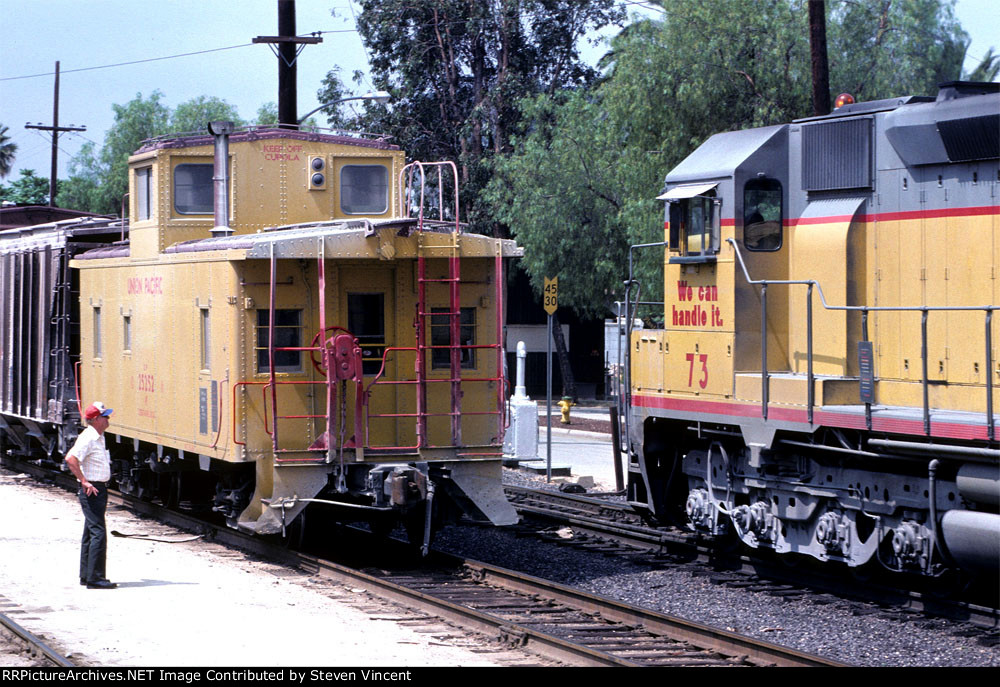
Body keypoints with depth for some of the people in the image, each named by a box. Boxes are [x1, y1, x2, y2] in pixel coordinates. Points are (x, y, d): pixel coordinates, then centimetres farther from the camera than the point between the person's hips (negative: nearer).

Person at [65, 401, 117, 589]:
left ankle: (86, 576, 21)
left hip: (99, 489, 10)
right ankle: (94, 578, -12)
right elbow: (70, 459, -30)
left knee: (90, 533, 14)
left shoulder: (99, 437, 13)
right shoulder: (88, 438, -18)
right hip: (91, 490, -10)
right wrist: (84, 482, -26)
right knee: (98, 533, -12)